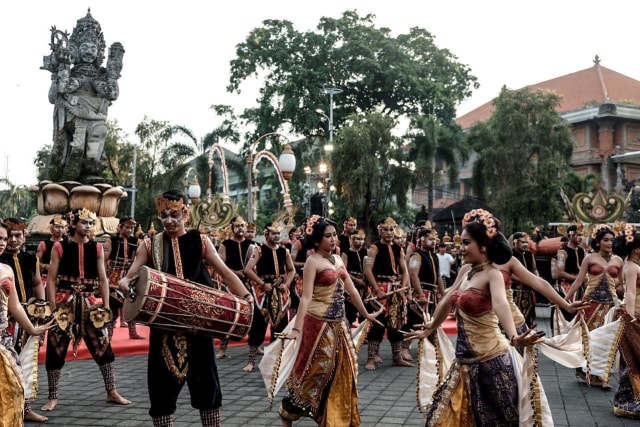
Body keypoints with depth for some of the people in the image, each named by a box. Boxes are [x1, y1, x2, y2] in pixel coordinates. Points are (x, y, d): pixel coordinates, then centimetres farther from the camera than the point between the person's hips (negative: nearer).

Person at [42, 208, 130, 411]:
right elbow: (51, 279, -5)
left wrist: (106, 306, -1)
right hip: (64, 302, -2)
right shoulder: (60, 247, -4)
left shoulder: (97, 248, 4)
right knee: (56, 349, 3)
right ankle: (53, 397, 17)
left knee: (104, 346, 3)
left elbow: (103, 279, 5)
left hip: (88, 303, 2)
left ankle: (112, 392, 14)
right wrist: (53, 308, -12)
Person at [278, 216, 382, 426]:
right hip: (319, 323, -7)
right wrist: (297, 328, -28)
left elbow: (351, 290, 19)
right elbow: (306, 297, -20)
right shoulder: (313, 261, -12)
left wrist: (366, 314, 24)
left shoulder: (338, 260, 11)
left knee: (342, 371, 12)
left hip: (338, 323, 7)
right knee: (315, 371, 0)